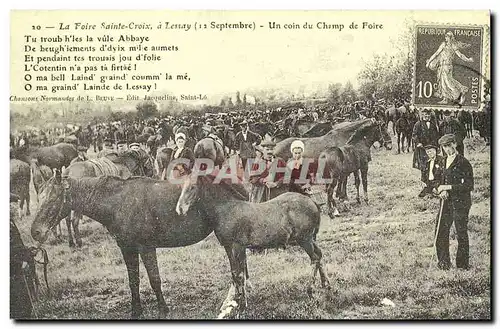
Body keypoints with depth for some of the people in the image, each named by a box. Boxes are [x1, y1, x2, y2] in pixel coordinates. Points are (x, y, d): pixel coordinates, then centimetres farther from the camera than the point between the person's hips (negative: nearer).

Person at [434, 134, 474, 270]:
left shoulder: (463, 162, -13)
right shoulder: (445, 160, 10)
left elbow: (469, 186, -15)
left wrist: (448, 187, -18)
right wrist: (442, 190, -1)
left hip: (460, 202, -7)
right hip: (447, 201, 7)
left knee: (461, 233, 2)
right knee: (441, 231, 6)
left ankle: (462, 265, 14)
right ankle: (443, 262, 19)